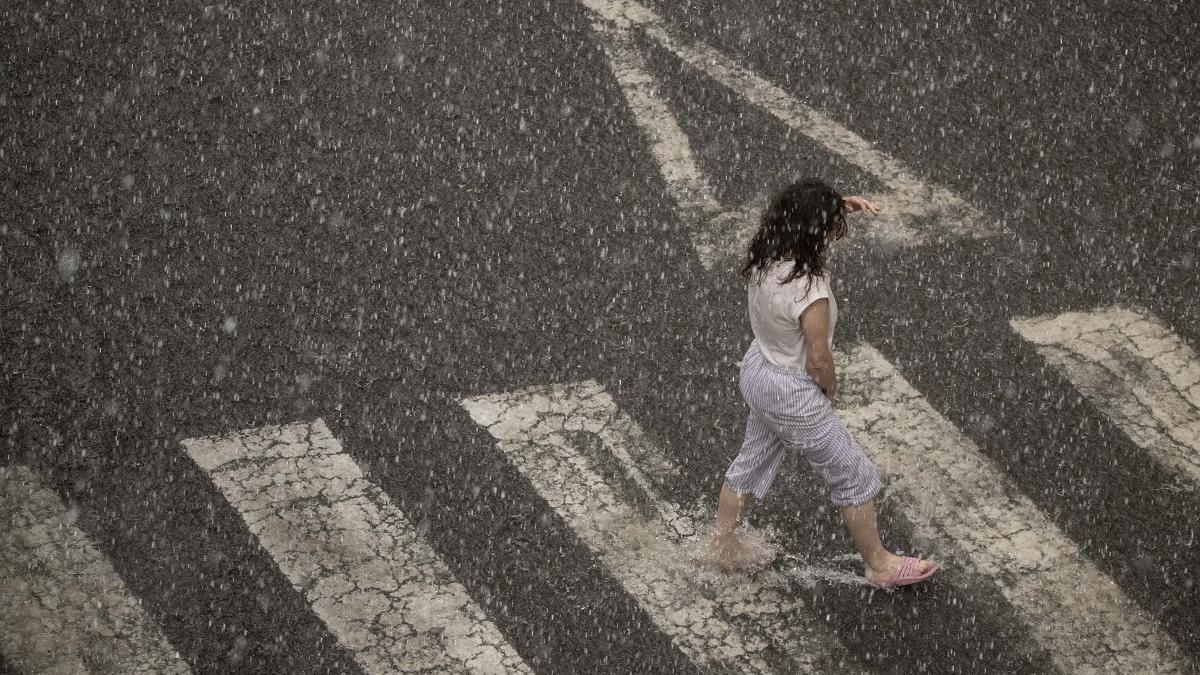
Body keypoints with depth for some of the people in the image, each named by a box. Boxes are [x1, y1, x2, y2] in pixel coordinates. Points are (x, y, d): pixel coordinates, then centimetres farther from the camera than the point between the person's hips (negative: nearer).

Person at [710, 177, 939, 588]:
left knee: (752, 462, 29)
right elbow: (818, 360, -24)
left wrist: (839, 207, -4)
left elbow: (796, 221, 10)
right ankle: (878, 565, 30)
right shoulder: (809, 293, -36)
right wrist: (831, 390, -3)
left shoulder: (763, 255, -13)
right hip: (792, 394, -8)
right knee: (854, 477, 13)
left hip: (756, 370, 8)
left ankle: (725, 547, 47)